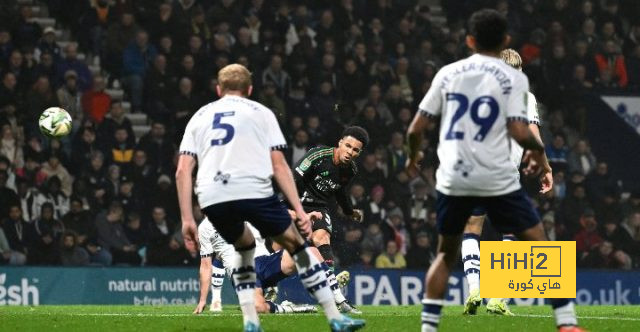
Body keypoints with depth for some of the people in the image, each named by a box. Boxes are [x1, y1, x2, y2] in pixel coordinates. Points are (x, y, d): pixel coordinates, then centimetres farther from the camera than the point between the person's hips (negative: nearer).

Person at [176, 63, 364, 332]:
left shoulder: (200, 116, 25)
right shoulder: (260, 113, 19)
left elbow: (182, 171, 13)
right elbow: (279, 166, 7)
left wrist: (187, 219, 13)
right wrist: (299, 210, 6)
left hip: (211, 198, 3)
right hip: (253, 189, -3)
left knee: (243, 246, 31)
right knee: (296, 245, 14)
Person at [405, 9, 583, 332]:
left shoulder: (448, 73, 9)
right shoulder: (512, 77, -1)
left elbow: (415, 129, 8)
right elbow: (519, 132, -12)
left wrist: (413, 156, 29)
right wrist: (538, 151, 9)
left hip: (452, 178, 3)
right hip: (496, 178, -3)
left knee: (446, 253, 20)